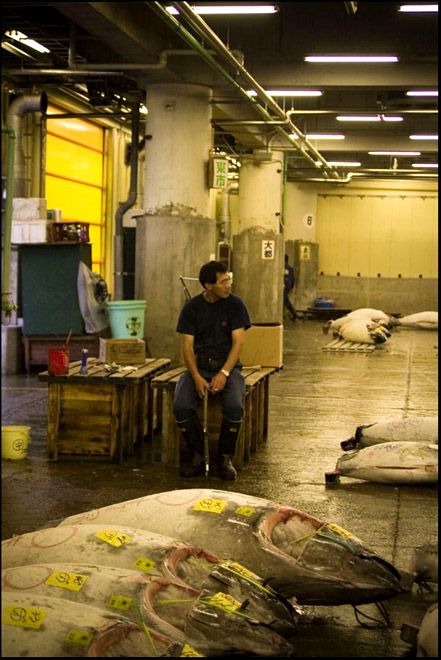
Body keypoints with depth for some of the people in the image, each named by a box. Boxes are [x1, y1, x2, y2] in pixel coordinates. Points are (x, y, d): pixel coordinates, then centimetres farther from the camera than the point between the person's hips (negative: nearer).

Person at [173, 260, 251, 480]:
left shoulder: (235, 304, 0)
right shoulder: (191, 307, 1)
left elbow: (238, 343, -5)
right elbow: (187, 346, -2)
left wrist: (224, 373, -19)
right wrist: (197, 377, -18)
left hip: (227, 365, -1)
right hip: (198, 365, 1)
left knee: (234, 406, -31)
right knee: (180, 406, -27)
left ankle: (225, 459, -12)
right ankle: (197, 457, -10)